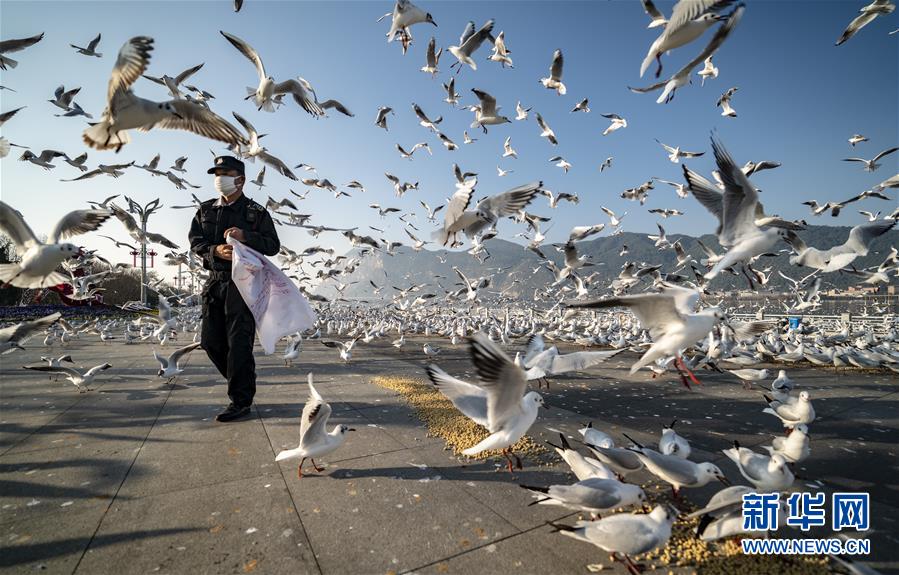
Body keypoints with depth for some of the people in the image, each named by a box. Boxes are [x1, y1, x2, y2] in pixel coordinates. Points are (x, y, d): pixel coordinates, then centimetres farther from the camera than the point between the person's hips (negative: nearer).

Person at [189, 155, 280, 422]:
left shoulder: (256, 212, 2)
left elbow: (273, 245, -3)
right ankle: (242, 383, 27)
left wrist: (245, 236, -19)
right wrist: (216, 250, -12)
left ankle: (241, 401, 1)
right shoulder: (205, 209, 16)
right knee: (211, 340, 7)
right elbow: (195, 242, 8)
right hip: (215, 280, 6)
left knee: (239, 342, -7)